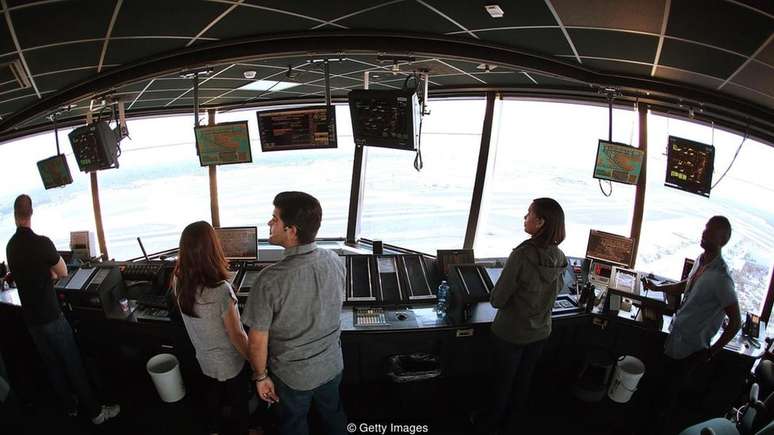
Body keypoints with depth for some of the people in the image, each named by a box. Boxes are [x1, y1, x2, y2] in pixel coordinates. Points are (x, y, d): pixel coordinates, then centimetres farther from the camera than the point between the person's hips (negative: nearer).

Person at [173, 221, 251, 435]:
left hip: (204, 358, 6)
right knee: (239, 403, 20)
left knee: (213, 396, 31)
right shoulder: (221, 290, -35)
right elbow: (237, 336, -24)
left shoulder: (180, 282, -16)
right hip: (229, 363, -6)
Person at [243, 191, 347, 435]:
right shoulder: (335, 261, -16)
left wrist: (260, 377, -4)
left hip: (293, 375, -3)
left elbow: (258, 341, -22)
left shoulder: (271, 280, -32)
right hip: (332, 365, 4)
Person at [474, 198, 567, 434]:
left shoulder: (522, 255, -30)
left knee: (502, 380, 16)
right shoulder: (560, 258, -11)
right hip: (540, 332, 5)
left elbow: (497, 300, -24)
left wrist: (496, 297, -3)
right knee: (523, 380, 23)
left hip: (511, 333, -5)